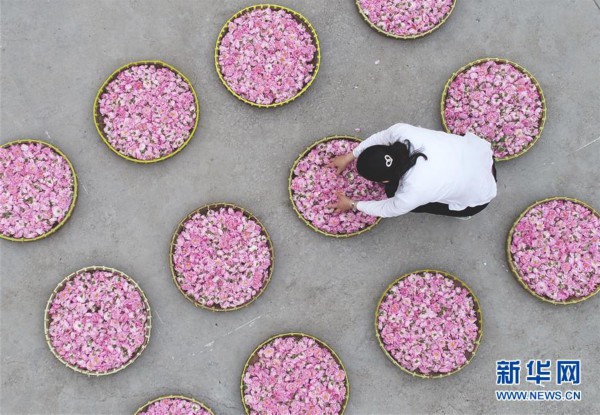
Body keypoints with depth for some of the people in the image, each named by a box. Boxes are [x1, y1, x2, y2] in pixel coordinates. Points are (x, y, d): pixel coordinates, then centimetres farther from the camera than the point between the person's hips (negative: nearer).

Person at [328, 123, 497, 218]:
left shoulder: (411, 194, -35)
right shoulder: (402, 132, -27)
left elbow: (386, 210, -12)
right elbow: (379, 137, -3)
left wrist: (352, 205, 4)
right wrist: (349, 157, 10)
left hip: (477, 197, -5)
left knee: (394, 191, -1)